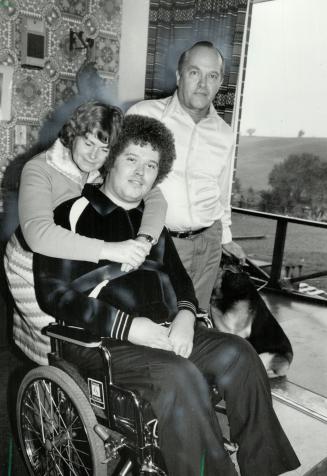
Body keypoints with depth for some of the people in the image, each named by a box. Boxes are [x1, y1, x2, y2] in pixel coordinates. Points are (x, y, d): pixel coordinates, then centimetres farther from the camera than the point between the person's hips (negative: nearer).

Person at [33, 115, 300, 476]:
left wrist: (185, 315, -1)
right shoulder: (72, 213, -4)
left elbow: (177, 274, 23)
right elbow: (53, 293, -10)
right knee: (180, 376, -30)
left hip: (161, 330, 7)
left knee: (236, 353, -12)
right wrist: (128, 326, -18)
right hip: (99, 338, -6)